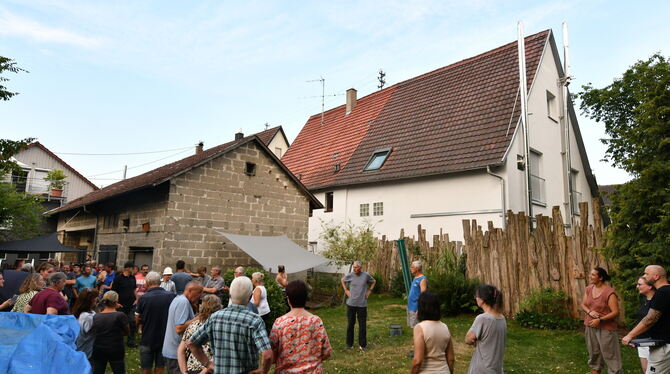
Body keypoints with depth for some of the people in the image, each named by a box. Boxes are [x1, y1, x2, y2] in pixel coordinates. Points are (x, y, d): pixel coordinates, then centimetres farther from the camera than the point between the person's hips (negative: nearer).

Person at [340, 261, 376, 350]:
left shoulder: (366, 275, -3)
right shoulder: (350, 275, -4)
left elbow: (373, 281, 16)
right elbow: (342, 280, 16)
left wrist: (369, 291, 6)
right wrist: (346, 290, 6)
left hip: (362, 304, 0)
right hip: (351, 303, 0)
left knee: (362, 325, 3)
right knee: (350, 324, 6)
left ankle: (362, 344, 15)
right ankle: (349, 344, 18)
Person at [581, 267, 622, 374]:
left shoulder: (609, 293, -17)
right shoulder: (588, 289, 4)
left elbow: (615, 312, -17)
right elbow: (583, 305, 10)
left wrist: (600, 320, -22)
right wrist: (589, 312, -10)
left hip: (605, 328, -6)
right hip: (590, 327, 6)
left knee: (610, 356, 1)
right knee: (594, 355, 17)